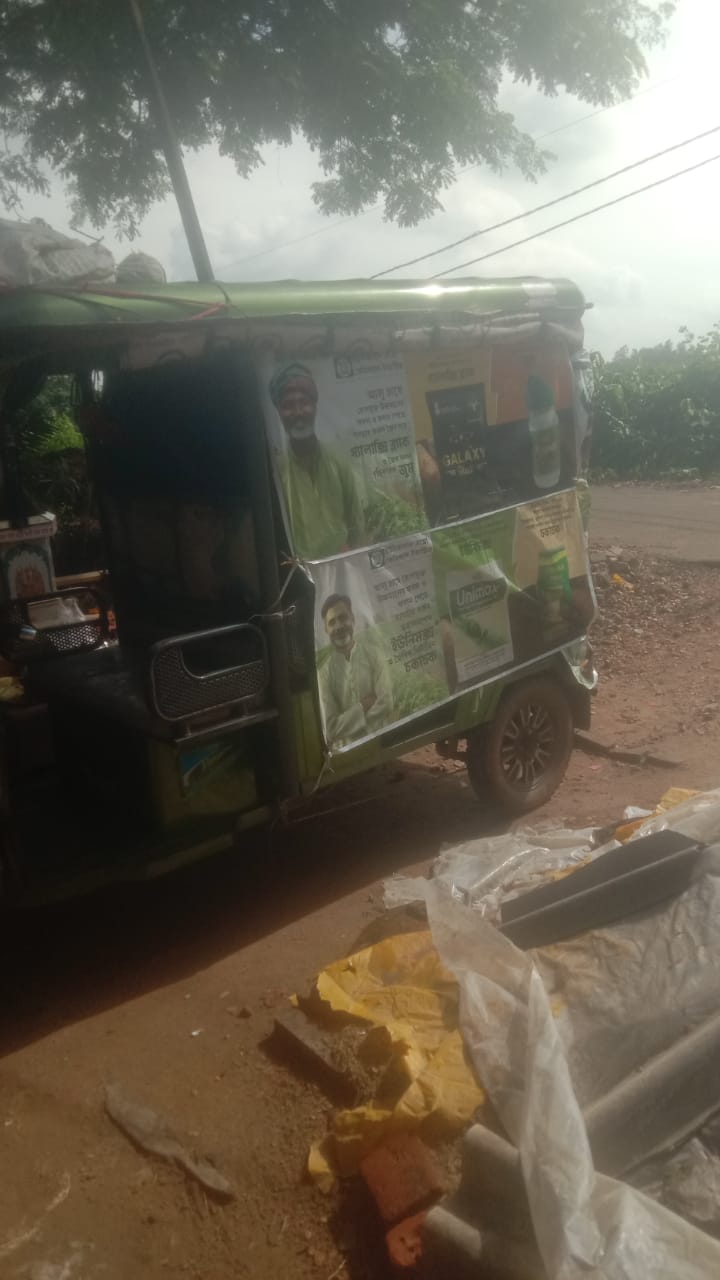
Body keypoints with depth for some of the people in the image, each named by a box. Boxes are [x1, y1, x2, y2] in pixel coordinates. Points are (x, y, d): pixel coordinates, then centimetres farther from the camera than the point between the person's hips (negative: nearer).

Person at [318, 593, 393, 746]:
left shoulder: (373, 653, -1)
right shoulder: (325, 672, -4)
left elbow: (386, 705, -7)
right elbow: (330, 730, -6)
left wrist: (348, 723, -6)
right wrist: (363, 707, -8)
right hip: (346, 751, -1)